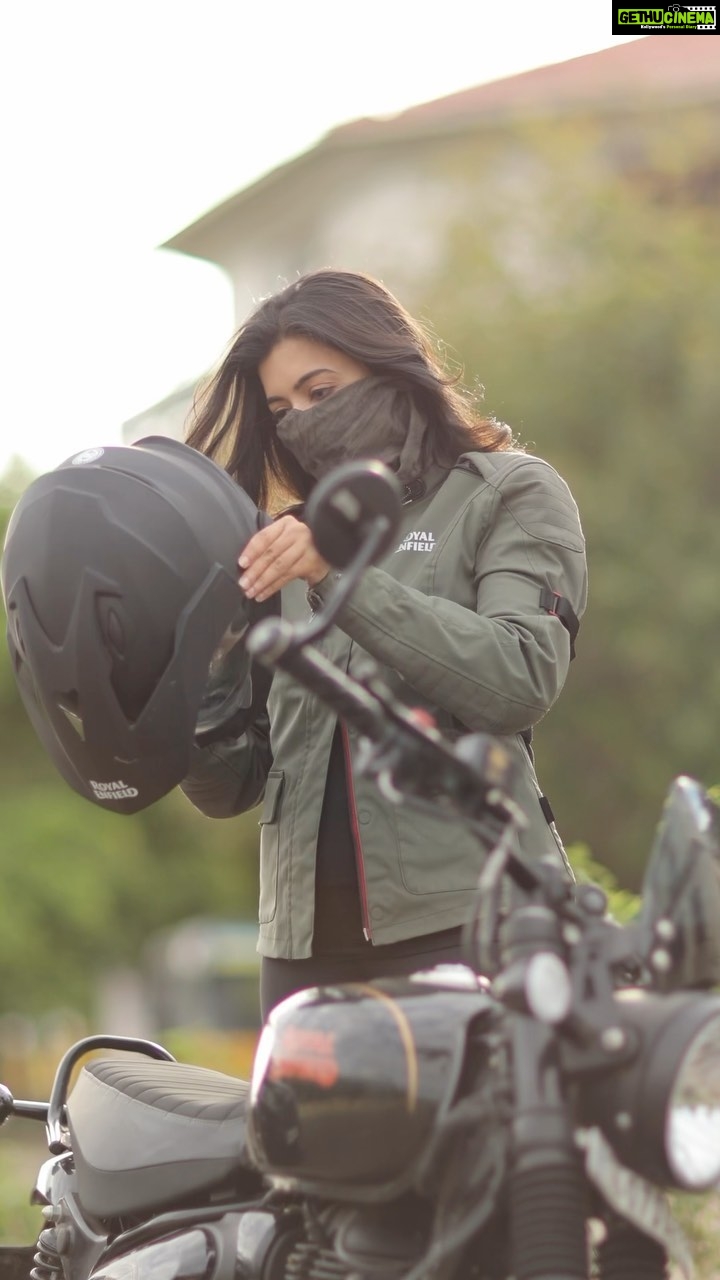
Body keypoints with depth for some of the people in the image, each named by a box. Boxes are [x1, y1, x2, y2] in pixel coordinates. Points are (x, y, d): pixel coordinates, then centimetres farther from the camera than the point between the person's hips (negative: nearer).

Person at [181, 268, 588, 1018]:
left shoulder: (512, 495, 8)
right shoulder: (286, 546, 21)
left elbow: (521, 682, -11)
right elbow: (234, 785, 15)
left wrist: (344, 576, -15)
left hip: (466, 920, -4)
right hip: (305, 941, 5)